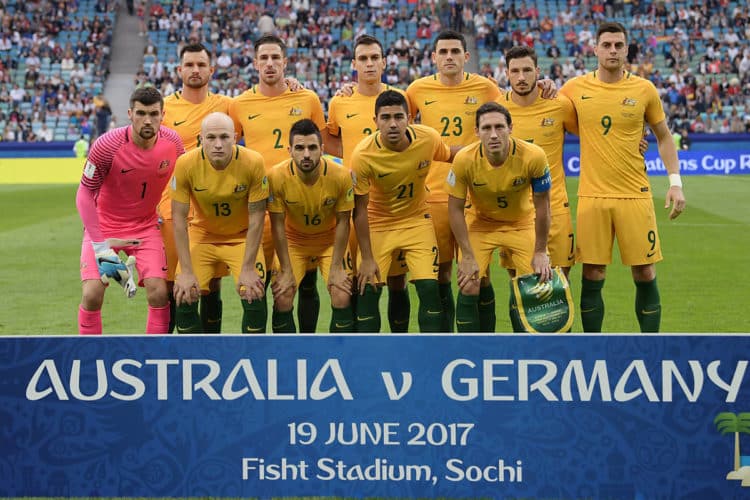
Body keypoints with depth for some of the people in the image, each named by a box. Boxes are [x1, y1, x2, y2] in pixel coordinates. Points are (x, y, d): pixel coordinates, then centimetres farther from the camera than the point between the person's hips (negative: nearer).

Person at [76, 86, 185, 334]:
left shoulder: (172, 143, -12)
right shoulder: (107, 145, -22)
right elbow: (85, 195, -15)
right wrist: (100, 246, -19)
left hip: (146, 226, 2)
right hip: (104, 226, -2)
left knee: (158, 292, -13)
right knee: (92, 294, -15)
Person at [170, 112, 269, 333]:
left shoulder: (253, 163, -24)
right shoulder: (186, 165, -22)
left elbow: (256, 218, -15)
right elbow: (179, 218, -15)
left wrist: (247, 269, -16)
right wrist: (186, 271, -17)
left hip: (242, 237, -1)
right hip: (202, 235, 1)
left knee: (254, 297, -16)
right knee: (185, 298, -12)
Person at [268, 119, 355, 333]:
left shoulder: (340, 176, -25)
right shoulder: (277, 177, -26)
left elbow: (342, 223, -12)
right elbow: (278, 226, -16)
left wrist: (336, 267, -13)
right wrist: (286, 271, -15)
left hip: (330, 241, 0)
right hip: (293, 241, 0)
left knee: (342, 298, -14)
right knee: (282, 299, -14)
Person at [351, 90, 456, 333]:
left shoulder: (428, 138, -20)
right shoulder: (363, 155, -25)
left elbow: (449, 155, 7)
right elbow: (360, 210, -16)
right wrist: (367, 258, -14)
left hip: (417, 220, 2)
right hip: (378, 224, -2)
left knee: (429, 287, -8)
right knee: (368, 290, -7)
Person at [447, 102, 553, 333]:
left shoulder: (533, 156, -28)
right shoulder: (464, 160, -27)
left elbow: (542, 206, -14)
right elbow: (455, 209, -14)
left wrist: (540, 252, -9)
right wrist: (468, 256, -16)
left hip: (521, 224, 1)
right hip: (479, 223, 0)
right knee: (469, 289, -11)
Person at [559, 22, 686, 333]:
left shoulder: (644, 89, 2)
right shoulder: (575, 88, 2)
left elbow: (664, 137, 11)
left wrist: (675, 182, 2)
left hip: (635, 196, 0)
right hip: (592, 196, 0)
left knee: (645, 275, 2)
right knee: (592, 278, 1)